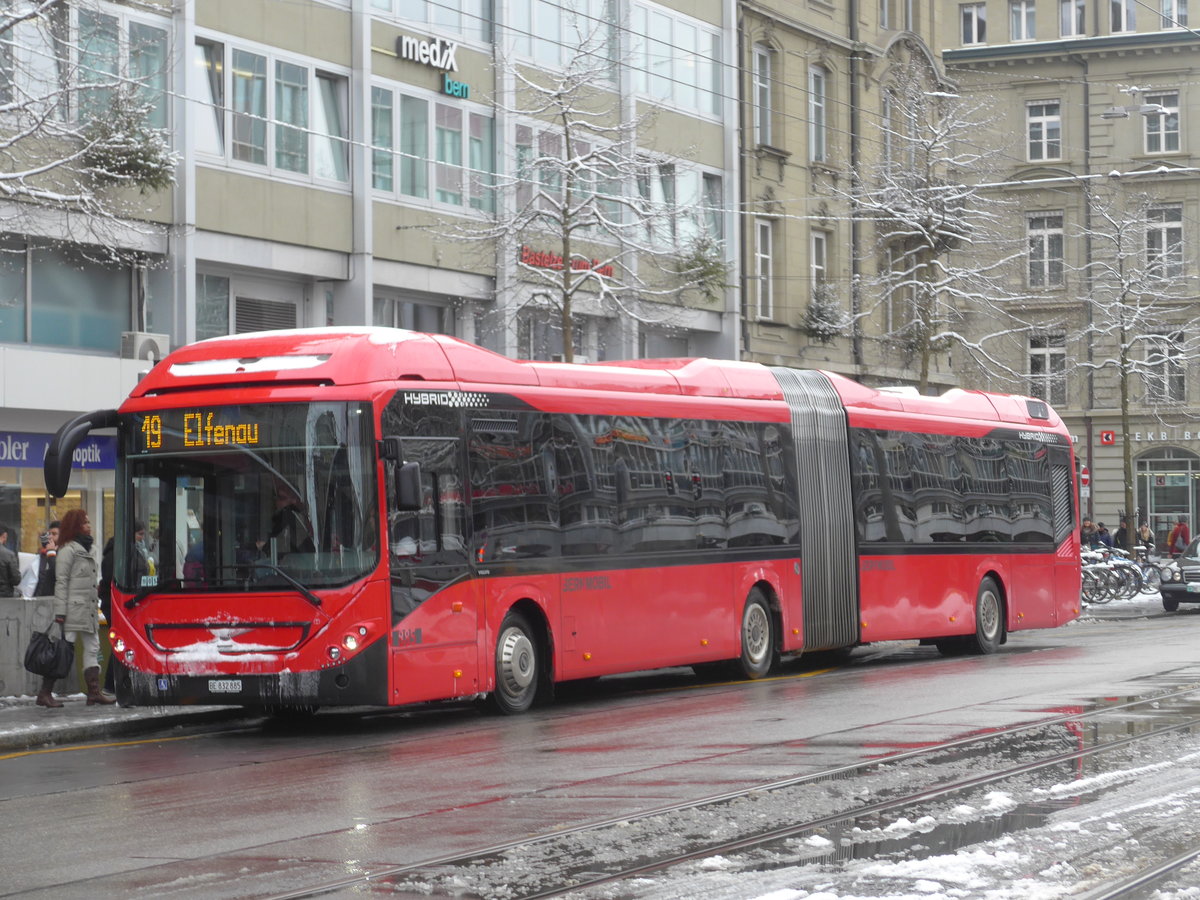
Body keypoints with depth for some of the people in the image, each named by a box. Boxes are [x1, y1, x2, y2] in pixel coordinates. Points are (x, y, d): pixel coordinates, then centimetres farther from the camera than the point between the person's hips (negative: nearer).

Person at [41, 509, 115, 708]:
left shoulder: (85, 549, 18)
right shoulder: (68, 550, -8)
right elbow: (61, 582, -13)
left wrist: (96, 605, 17)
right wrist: (60, 611, -18)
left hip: (89, 610, 9)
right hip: (73, 609, -9)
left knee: (92, 648, 6)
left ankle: (94, 692, 7)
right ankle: (45, 693, -4)